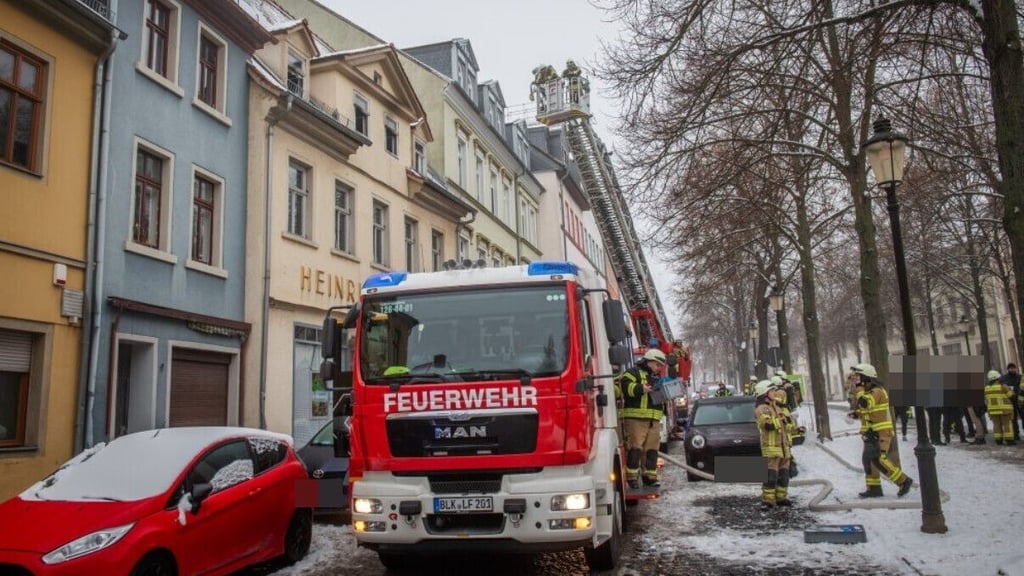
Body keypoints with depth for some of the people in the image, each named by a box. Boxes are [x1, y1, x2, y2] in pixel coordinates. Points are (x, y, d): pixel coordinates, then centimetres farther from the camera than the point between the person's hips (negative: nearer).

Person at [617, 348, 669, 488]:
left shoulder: (657, 378, 26)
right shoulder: (634, 372, 0)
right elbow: (625, 385, -17)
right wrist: (640, 389, -27)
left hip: (654, 420, 8)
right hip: (635, 418, -8)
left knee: (652, 449, 7)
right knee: (635, 448, -8)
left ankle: (650, 476, 14)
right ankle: (632, 477, -3)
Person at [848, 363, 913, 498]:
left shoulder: (877, 391, -16)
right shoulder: (869, 392, 16)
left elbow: (864, 403, -32)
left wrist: (860, 388, -23)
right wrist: (857, 414, 9)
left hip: (881, 433, -10)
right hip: (872, 433, 10)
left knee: (879, 460, -14)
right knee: (868, 459, 7)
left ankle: (903, 481, -2)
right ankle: (874, 488, 12)